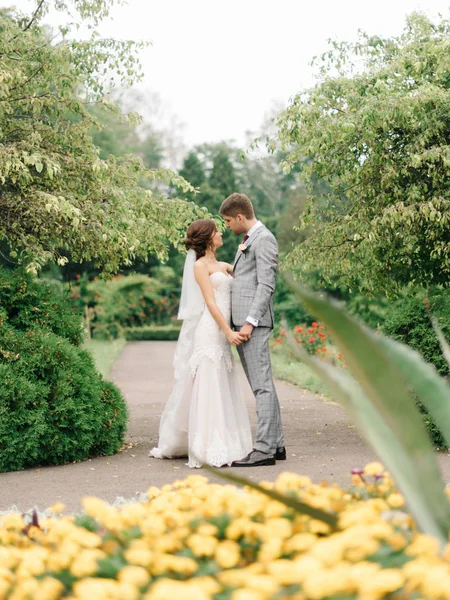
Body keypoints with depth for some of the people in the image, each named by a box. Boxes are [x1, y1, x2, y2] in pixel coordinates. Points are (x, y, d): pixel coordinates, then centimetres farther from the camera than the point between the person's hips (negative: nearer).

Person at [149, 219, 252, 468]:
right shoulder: (201, 265, -5)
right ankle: (210, 450, -5)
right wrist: (229, 332, -18)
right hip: (209, 332, -8)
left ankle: (222, 445, 17)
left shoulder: (222, 266, 18)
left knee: (221, 388, 11)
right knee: (208, 388, -7)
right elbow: (210, 302, -13)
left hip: (222, 332, 8)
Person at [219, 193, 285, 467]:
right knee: (262, 384, 11)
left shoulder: (264, 239, -8)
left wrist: (250, 321, -21)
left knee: (262, 384, -10)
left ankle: (265, 449, -10)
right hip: (241, 322, 10)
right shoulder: (248, 241, 23)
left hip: (254, 322, -10)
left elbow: (266, 285, -15)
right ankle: (276, 444, 16)